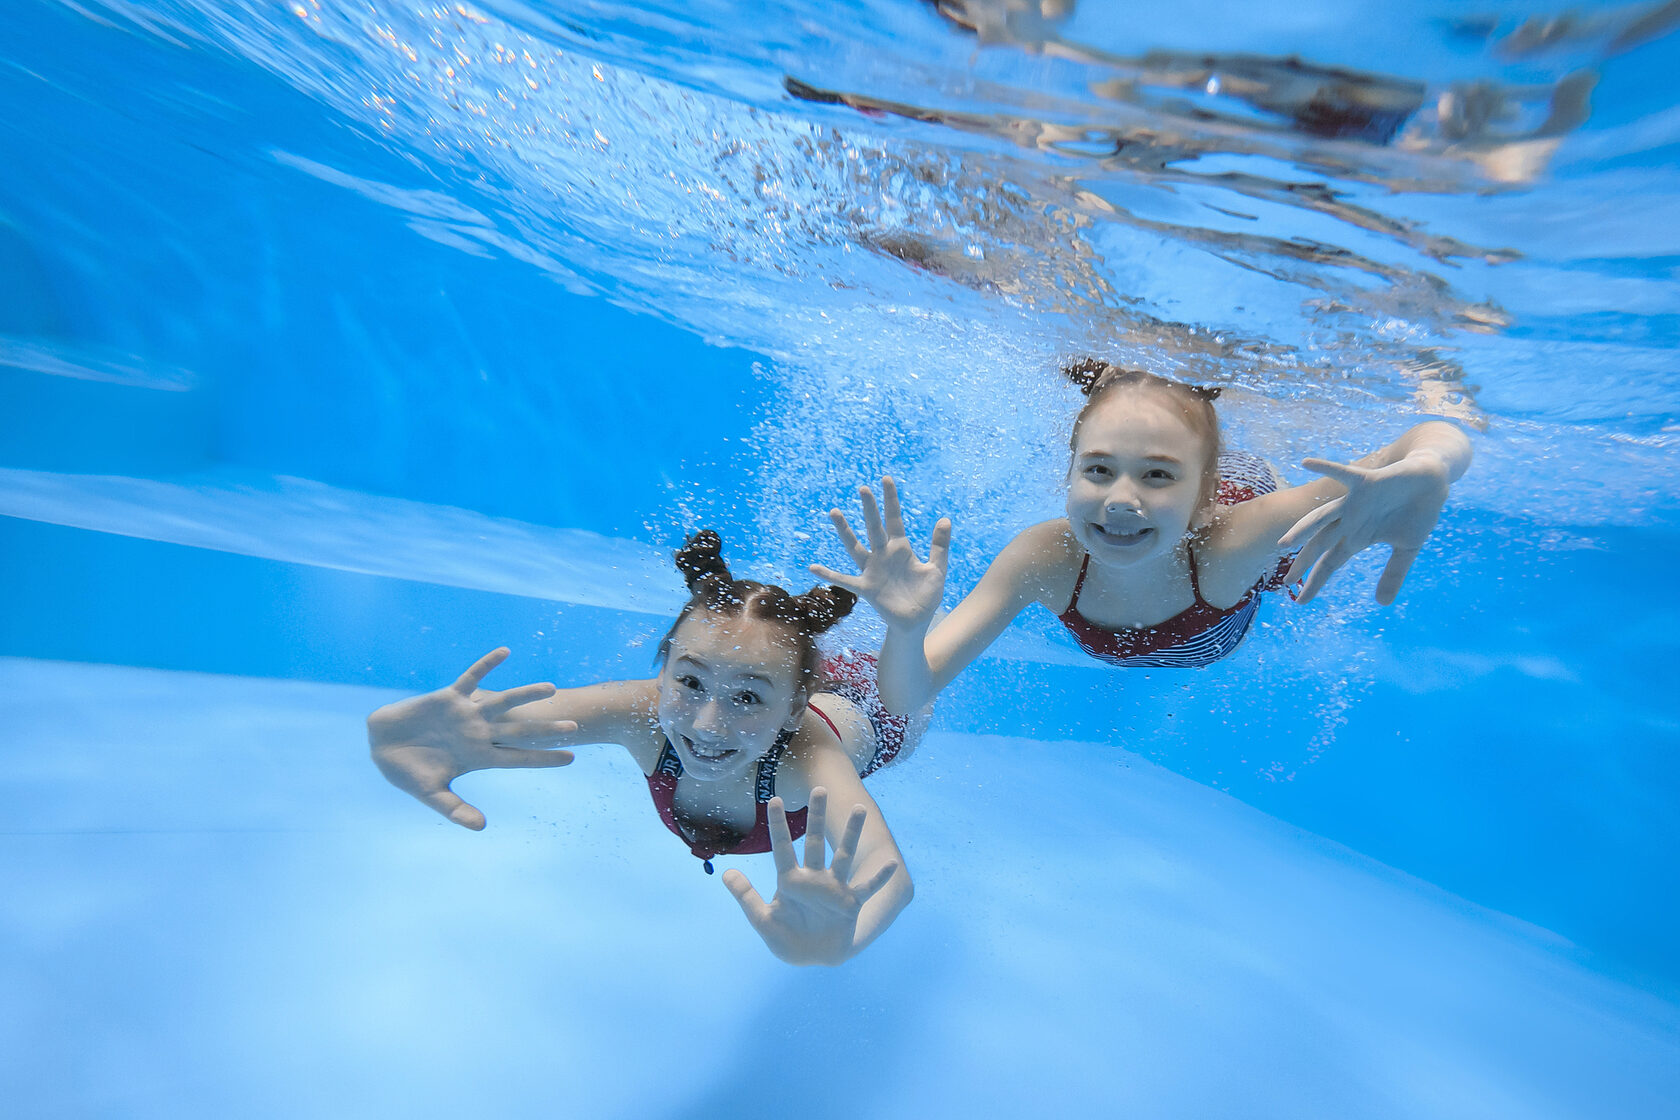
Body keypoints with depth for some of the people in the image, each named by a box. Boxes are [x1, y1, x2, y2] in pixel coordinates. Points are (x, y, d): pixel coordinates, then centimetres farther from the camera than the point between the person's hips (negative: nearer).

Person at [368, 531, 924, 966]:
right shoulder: (644, 714, -45)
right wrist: (393, 731, -82)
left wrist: (842, 938, -92)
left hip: (865, 706, -1)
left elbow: (888, 872, -69)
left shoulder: (805, 754, -53)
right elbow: (494, 721, -59)